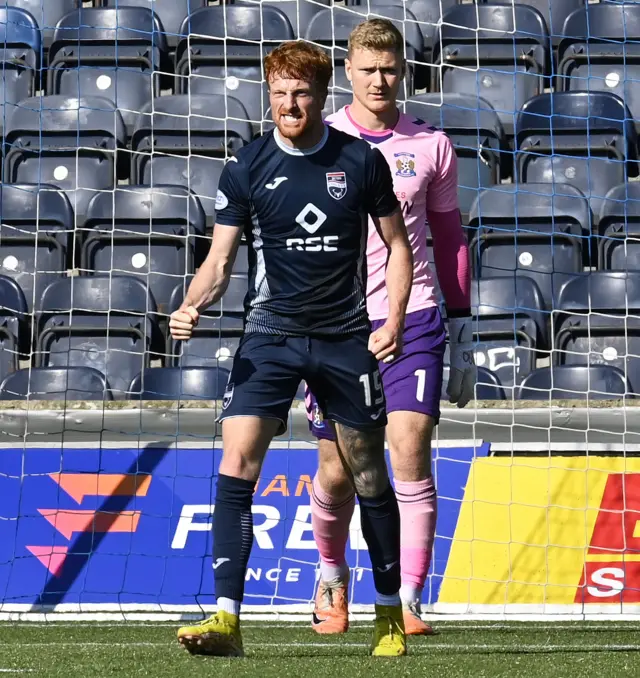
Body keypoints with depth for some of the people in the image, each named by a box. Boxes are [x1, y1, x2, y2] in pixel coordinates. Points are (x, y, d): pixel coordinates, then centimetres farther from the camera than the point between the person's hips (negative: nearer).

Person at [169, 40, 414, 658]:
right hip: (270, 335, 0)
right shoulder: (246, 168, -1)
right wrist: (192, 307, -19)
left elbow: (397, 245, 9)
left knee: (369, 478, 7)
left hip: (345, 339, 1)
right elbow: (220, 260, 1)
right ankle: (226, 619, -19)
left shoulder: (361, 161, 1)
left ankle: (389, 613, 25)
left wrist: (393, 321, -4)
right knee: (236, 465, -17)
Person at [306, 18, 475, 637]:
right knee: (336, 473, 4)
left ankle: (406, 602, -14)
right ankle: (332, 579, 32)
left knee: (410, 448, -15)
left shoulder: (430, 145, 7)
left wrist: (462, 336, 13)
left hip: (412, 320, 0)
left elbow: (450, 238, 15)